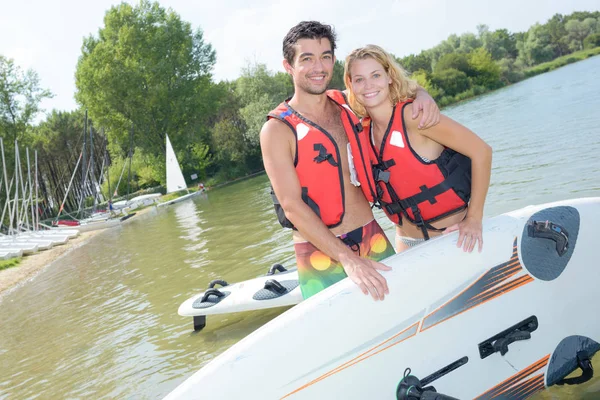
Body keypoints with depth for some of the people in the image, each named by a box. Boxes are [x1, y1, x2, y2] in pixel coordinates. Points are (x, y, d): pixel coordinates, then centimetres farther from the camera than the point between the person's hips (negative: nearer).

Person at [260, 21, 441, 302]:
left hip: (374, 238, 5)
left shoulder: (346, 105, 6)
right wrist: (347, 259, -23)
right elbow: (292, 206, -17)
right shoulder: (277, 130, -10)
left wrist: (422, 95, -2)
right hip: (321, 253, -5)